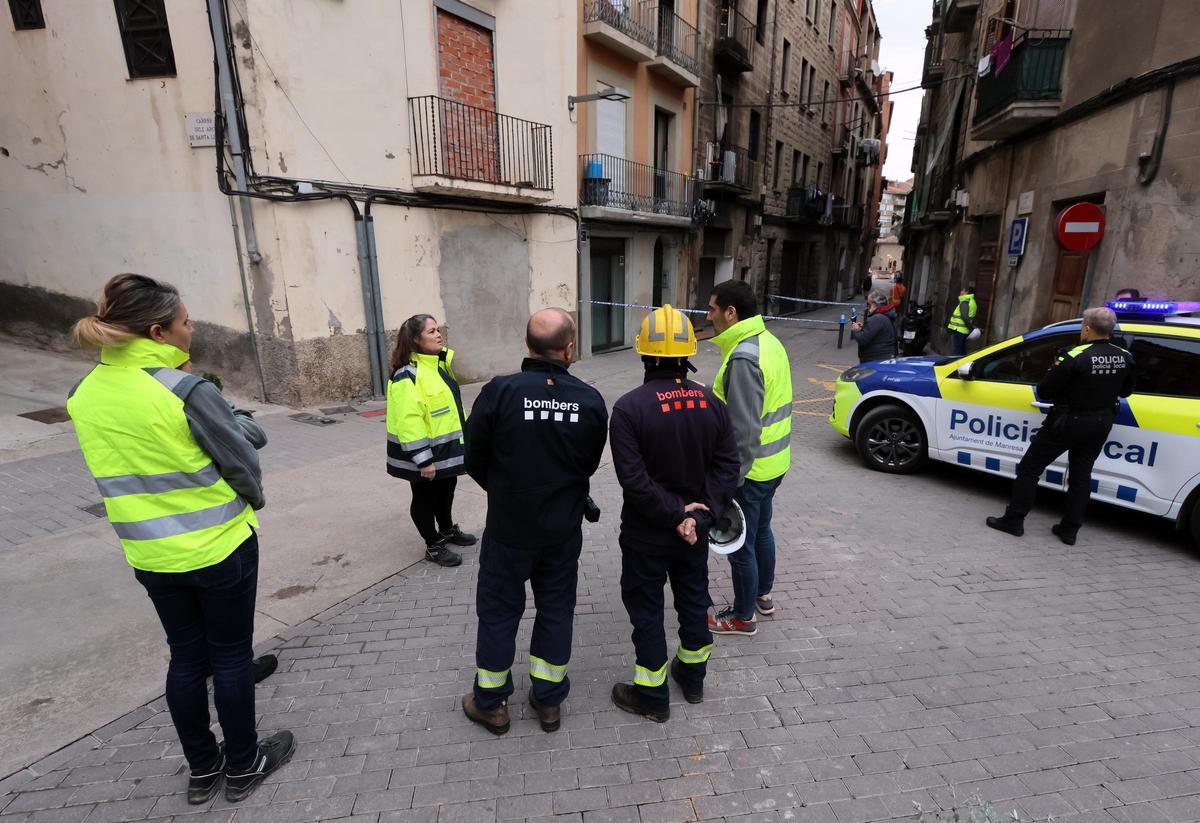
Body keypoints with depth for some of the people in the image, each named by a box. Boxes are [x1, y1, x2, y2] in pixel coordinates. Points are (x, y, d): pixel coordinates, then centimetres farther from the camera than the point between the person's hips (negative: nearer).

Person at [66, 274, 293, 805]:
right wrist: (252, 501, 6)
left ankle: (202, 769, 36)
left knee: (186, 656, 20)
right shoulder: (189, 391, -22)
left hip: (150, 555, 6)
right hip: (218, 547, -5)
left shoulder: (84, 394, -2)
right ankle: (243, 765, 29)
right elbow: (243, 463, -13)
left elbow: (122, 466, 9)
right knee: (231, 654, 11)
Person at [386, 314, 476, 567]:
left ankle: (448, 530, 43)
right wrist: (423, 459, -26)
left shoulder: (441, 362, 6)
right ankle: (433, 546, 24)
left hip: (447, 447, 9)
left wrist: (463, 434, 16)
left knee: (446, 490, 23)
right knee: (426, 497, 9)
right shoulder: (408, 374, -23)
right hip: (425, 453, -9)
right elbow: (409, 421, -26)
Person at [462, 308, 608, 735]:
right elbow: (590, 463, 1)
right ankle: (549, 700, 34)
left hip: (508, 528, -2)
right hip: (564, 529, 2)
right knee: (556, 609, 19)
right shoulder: (590, 400, -11)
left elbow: (474, 461, -8)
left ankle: (490, 704, 33)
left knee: (498, 611, 16)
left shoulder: (499, 392, -19)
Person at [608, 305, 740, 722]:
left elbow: (634, 480, -25)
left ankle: (652, 695, 28)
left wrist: (675, 515, -16)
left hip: (646, 534, -5)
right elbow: (728, 465, -7)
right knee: (694, 600, 23)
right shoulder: (710, 402, -5)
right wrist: (699, 514, -10)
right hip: (695, 530, 5)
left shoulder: (629, 407, -20)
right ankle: (693, 677, 43)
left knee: (646, 609, 12)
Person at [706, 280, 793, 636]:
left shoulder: (743, 358, -26)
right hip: (773, 463, 10)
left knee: (740, 544, 7)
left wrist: (731, 479, -20)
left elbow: (744, 430, -27)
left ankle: (743, 616, 26)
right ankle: (763, 594, 45)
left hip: (750, 469, -10)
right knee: (761, 529, 25)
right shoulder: (769, 341, 5)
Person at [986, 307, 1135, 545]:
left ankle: (1013, 521, 8)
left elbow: (1043, 392, -19)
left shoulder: (1076, 357, -23)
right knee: (1081, 475, 16)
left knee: (1029, 468, 4)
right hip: (1101, 424, 7)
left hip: (1068, 422, -7)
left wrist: (1057, 372, 0)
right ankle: (1069, 530, 22)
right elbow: (1125, 391, 14)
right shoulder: (1125, 358, -1)